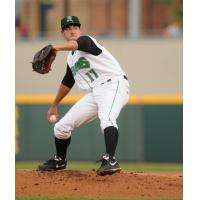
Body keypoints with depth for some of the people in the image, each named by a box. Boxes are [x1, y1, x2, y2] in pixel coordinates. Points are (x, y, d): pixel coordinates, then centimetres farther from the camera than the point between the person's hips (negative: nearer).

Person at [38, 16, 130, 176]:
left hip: (113, 84, -8)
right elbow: (67, 83, 32)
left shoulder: (86, 40, -6)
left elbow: (77, 44, -32)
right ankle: (60, 161, 33)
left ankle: (110, 161, -49)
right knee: (62, 126, 8)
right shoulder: (71, 58, 19)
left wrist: (57, 47, -52)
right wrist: (54, 106, 39)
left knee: (106, 118, -38)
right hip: (94, 93, 8)